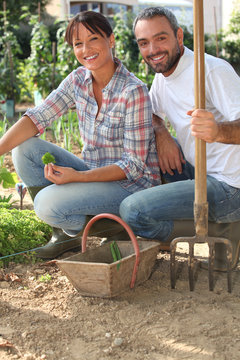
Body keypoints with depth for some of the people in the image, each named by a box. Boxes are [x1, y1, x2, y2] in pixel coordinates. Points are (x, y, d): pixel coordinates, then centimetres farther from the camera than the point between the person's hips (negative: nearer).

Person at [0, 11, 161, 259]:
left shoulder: (133, 92, -22)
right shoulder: (79, 79, -1)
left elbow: (134, 166, -21)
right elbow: (38, 117, -5)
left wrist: (77, 177, -30)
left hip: (131, 184, -7)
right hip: (93, 172, 7)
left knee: (47, 203, -28)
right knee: (25, 149, -9)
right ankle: (63, 234, 2)